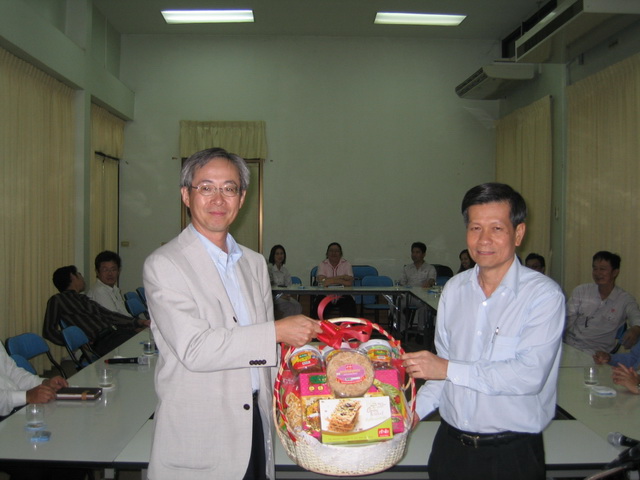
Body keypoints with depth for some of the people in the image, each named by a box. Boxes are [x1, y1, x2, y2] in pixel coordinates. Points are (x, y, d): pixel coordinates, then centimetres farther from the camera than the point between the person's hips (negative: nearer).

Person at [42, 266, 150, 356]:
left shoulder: (85, 299, 29)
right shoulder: (58, 300, 9)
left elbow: (109, 315, 27)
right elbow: (49, 331, 1)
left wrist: (137, 322, 14)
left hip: (113, 331, 7)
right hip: (100, 341, -7)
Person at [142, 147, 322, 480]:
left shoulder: (254, 263, 11)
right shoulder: (163, 265, -10)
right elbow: (194, 349, -20)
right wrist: (277, 332, -21)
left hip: (256, 428, 6)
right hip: (198, 441, -5)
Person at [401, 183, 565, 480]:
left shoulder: (544, 295, -14)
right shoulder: (454, 289, 3)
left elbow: (530, 375, -23)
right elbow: (444, 363, 9)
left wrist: (448, 369, -22)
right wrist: (416, 410, -3)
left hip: (512, 454, -4)